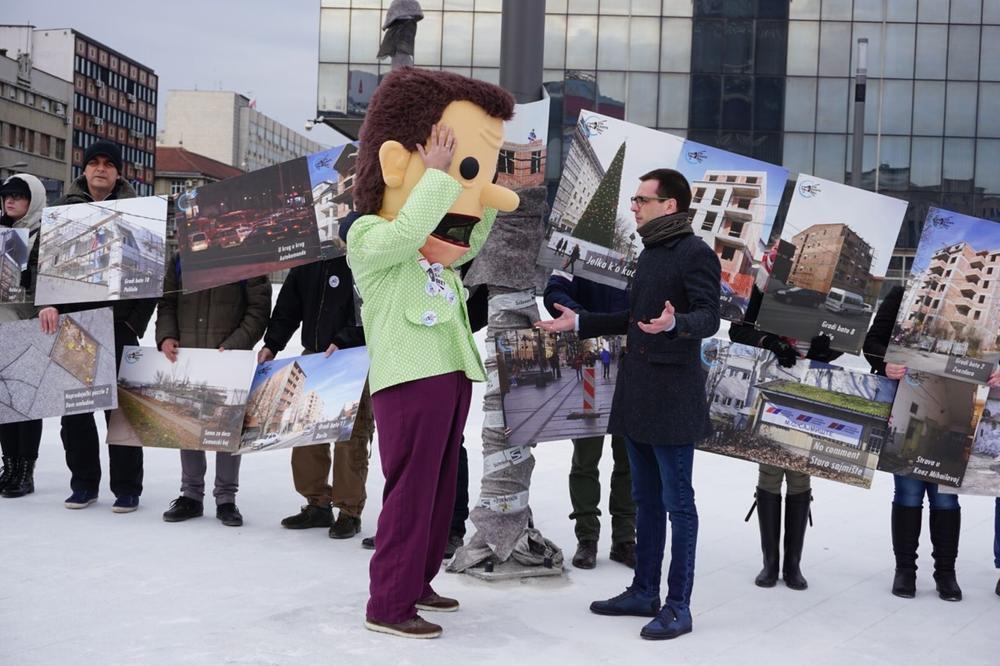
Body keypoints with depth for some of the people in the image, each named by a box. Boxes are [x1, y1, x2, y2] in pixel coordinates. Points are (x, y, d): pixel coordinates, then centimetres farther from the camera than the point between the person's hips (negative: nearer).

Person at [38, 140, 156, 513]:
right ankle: (84, 483, 17)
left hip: (119, 325, -2)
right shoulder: (65, 210, 9)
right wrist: (48, 302, -15)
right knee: (74, 406, 5)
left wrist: (136, 321, -7)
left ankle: (127, 488, 8)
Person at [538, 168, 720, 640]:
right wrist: (579, 323, 23)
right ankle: (644, 592, 24)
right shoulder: (650, 252, 18)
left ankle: (678, 606, 5)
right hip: (637, 393, 9)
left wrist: (674, 323, -41)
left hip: (672, 397, -9)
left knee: (677, 503, -2)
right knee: (645, 500, 15)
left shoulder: (695, 254, -11)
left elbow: (709, 317, -22)